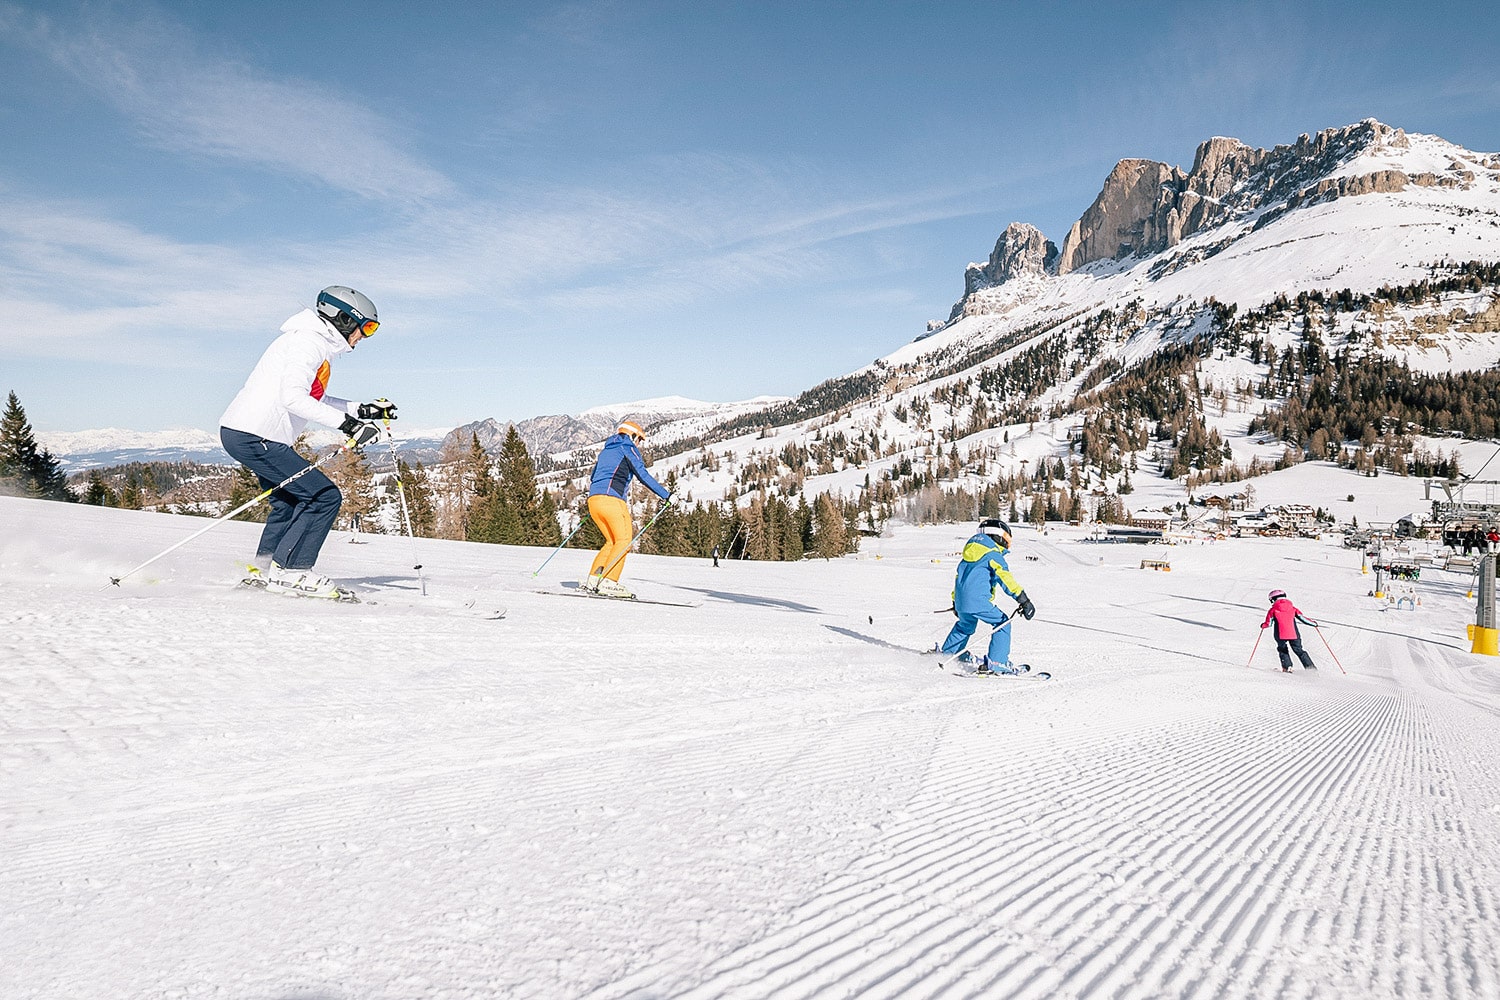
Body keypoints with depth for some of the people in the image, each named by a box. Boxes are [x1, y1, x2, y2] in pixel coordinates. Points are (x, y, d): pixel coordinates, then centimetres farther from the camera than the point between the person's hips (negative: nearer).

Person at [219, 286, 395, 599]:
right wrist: (347, 423, -30)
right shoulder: (307, 341, -14)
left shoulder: (319, 345, 17)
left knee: (292, 500, 24)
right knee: (325, 497, -12)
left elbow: (316, 401, 23)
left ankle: (265, 568, 31)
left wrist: (363, 411, 15)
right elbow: (292, 396, -26)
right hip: (254, 437, -11)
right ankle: (290, 571, -8)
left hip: (245, 434, 11)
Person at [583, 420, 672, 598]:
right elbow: (643, 476, -4)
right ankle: (608, 583, -19)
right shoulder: (628, 448, 6)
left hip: (593, 499, 8)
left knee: (612, 541, 14)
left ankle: (593, 579, 4)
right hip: (612, 499, -8)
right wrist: (666, 495, -4)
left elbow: (592, 479, 31)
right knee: (624, 541, -7)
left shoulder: (606, 450, 28)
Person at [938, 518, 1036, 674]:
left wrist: (956, 602, 38)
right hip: (979, 602, -8)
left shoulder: (970, 553, 20)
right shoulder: (993, 555, -6)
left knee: (965, 625, 30)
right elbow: (1005, 578, -17)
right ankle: (996, 662, -6)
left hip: (961, 601, 8)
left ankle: (946, 653, 41)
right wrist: (1023, 600, -20)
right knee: (1002, 623, 2)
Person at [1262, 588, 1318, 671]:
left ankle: (1287, 667, 4)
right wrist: (1314, 623, 26)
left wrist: (1262, 625, 25)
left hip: (1280, 635, -2)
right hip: (1294, 634, 2)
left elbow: (1268, 624, 2)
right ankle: (1309, 665, 7)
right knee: (1299, 650, 17)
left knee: (1283, 650, 20)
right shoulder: (1292, 608, 9)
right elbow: (1302, 618, 10)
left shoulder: (1273, 610, 2)